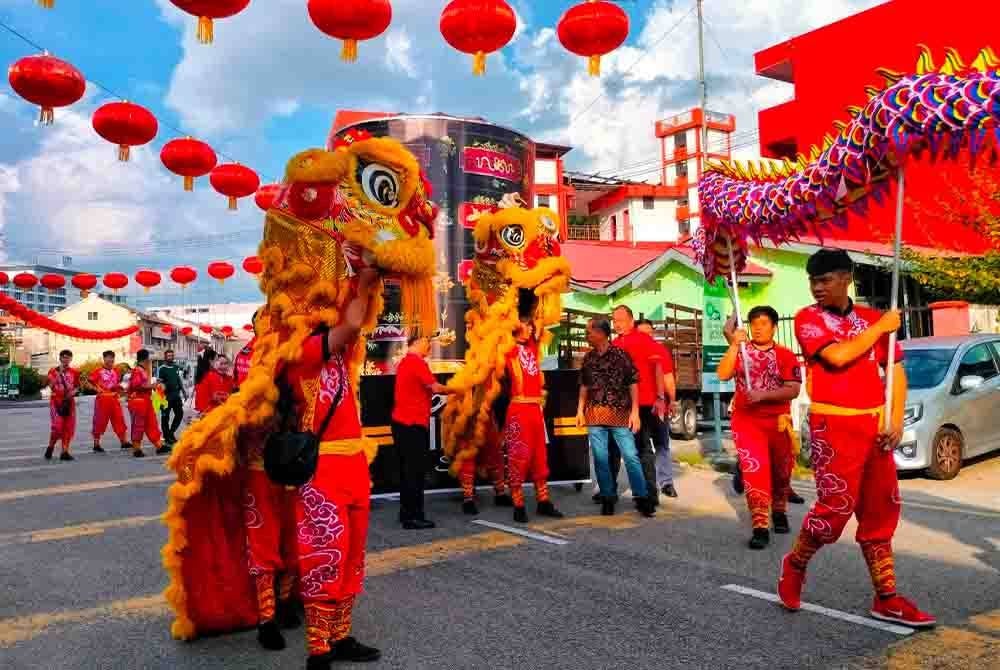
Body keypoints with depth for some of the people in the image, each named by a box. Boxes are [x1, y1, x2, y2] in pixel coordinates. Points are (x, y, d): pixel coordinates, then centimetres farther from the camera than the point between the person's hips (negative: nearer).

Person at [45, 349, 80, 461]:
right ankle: (50, 447, 12)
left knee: (69, 427, 2)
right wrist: (59, 373, -19)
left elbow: (77, 386, 14)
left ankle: (65, 452, 8)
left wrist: (73, 392, -6)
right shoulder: (53, 371, 0)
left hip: (69, 401, 3)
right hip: (56, 401, -3)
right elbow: (51, 386, -10)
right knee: (57, 426, -12)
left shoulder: (74, 372, 8)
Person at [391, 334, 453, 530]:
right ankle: (413, 517, -2)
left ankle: (406, 513, 19)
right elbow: (435, 388, -15)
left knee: (408, 469, 13)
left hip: (402, 422, 10)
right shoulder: (416, 362, -14)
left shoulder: (405, 362, 16)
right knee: (415, 471, -5)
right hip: (413, 424, -10)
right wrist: (453, 390, 2)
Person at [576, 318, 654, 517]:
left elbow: (633, 384, -4)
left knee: (631, 455, -4)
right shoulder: (588, 358, 8)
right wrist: (580, 410, 10)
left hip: (620, 414, -4)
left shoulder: (621, 354, -4)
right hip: (594, 415, 4)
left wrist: (635, 412, -9)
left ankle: (642, 498, 4)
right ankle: (608, 498, 14)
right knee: (600, 458, 5)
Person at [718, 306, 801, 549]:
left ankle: (779, 511, 40)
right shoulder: (740, 351, 3)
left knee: (781, 472, 16)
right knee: (754, 471, -11)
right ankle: (760, 526, -9)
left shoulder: (786, 356, 0)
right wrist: (734, 345, -19)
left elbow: (793, 390, -10)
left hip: (778, 422, 1)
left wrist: (762, 395, -21)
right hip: (747, 421, -1)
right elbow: (723, 375, -12)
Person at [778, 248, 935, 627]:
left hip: (875, 424, 5)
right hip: (834, 425, -5)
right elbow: (838, 356, -19)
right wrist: (880, 328, -7)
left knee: (881, 510, 8)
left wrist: (896, 418, 0)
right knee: (837, 504, -8)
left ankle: (886, 598, 18)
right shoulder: (808, 319, -3)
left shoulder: (872, 319, 11)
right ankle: (795, 566, 17)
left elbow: (895, 369, 12)